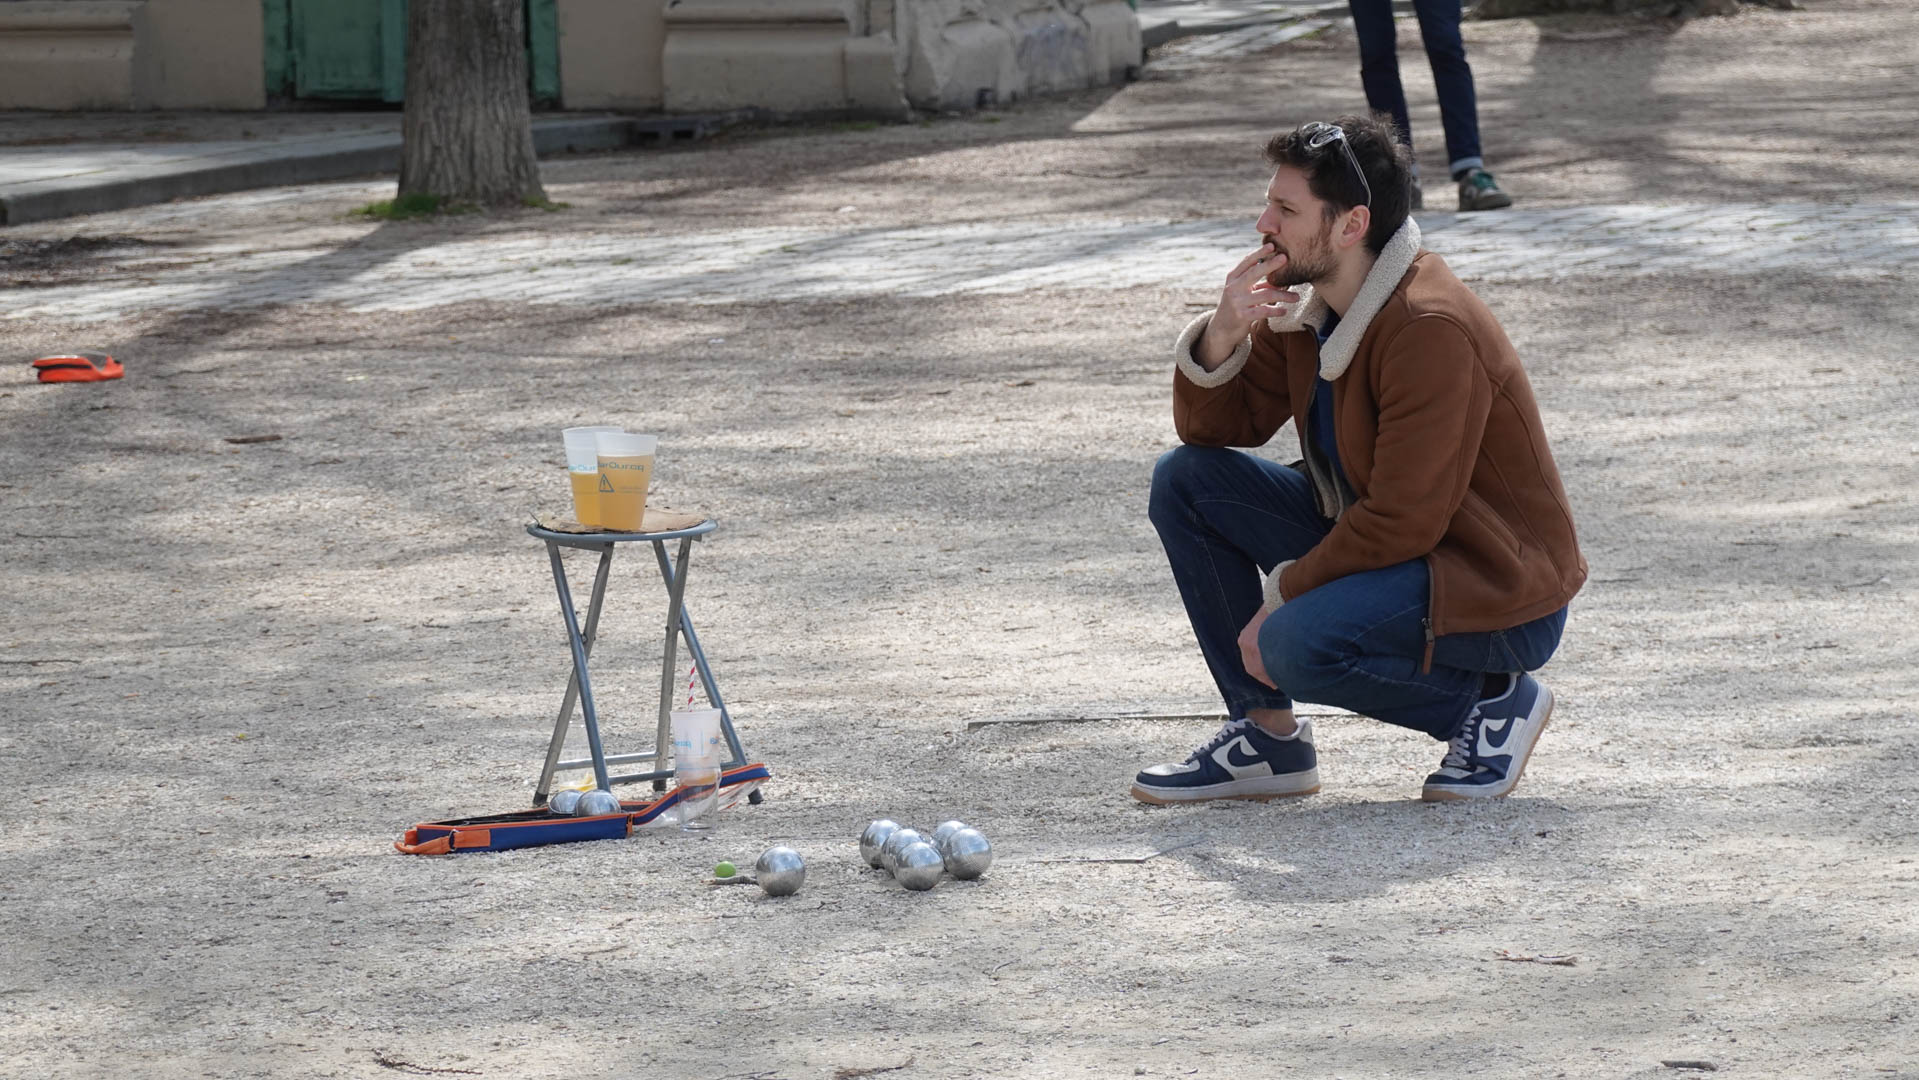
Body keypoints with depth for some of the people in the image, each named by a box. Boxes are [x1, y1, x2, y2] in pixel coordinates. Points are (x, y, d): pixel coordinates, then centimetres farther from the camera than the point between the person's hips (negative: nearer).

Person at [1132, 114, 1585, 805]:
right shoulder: (1305, 302, 2)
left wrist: (1281, 598, -19)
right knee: (1185, 479, -1)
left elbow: (1403, 521, -27)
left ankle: (1493, 699, -5)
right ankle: (1267, 735, 4)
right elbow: (1210, 430, 7)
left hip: (1500, 600, -9)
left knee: (1298, 646, -33)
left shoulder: (1432, 331, -25)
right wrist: (1224, 333, -13)